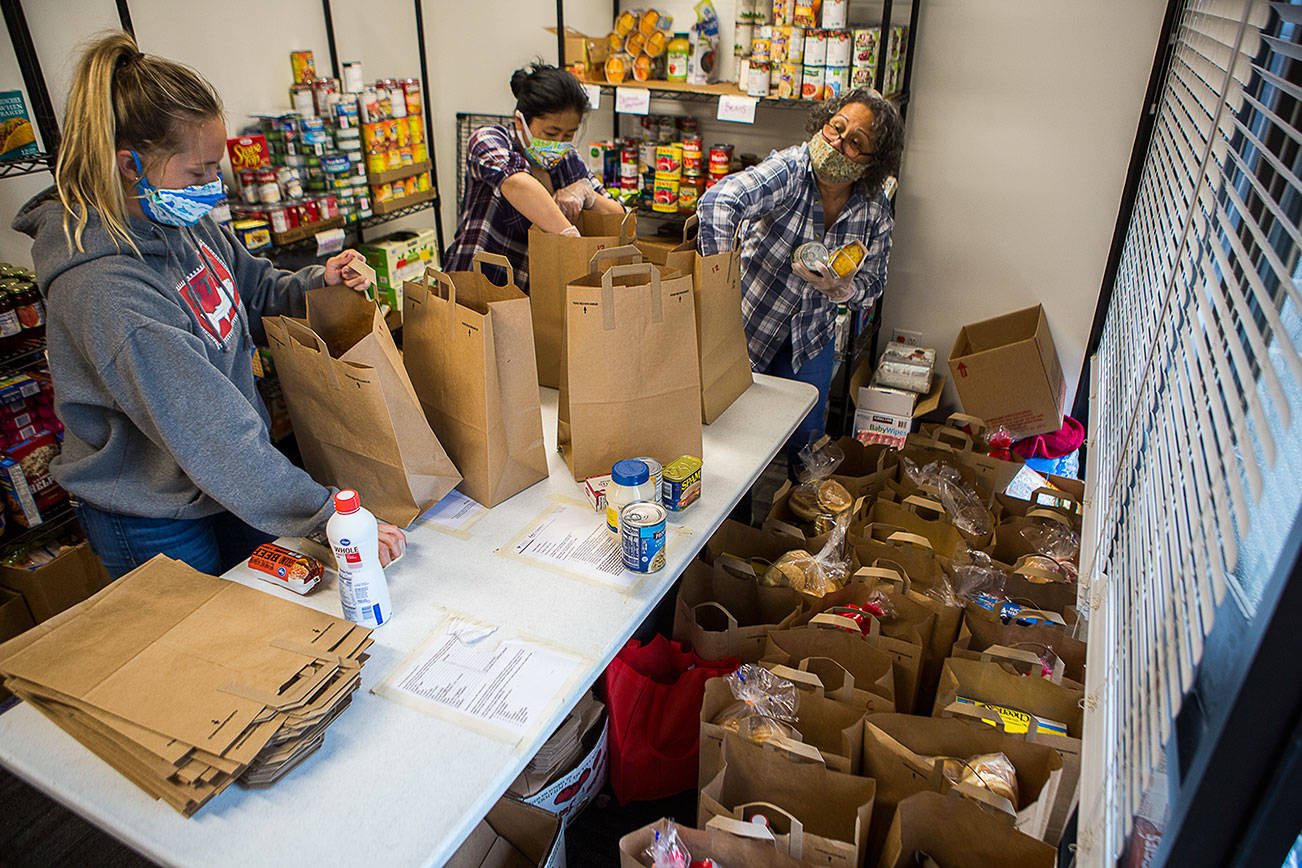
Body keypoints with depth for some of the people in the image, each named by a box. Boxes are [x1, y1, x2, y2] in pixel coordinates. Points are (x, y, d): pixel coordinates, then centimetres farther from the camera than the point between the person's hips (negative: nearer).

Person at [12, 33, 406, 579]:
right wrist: (332, 516, -34)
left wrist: (316, 283, -8)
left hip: (235, 485, 8)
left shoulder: (185, 221, -6)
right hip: (155, 524, -7)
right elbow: (209, 433, -35)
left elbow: (251, 288, 14)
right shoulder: (103, 292, -32)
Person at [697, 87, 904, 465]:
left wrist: (841, 289, -25)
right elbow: (720, 201, -44)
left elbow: (873, 283, 1)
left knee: (806, 434, 11)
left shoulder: (875, 210, -8)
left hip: (811, 338, 4)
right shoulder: (789, 170, -25)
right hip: (748, 324, -4)